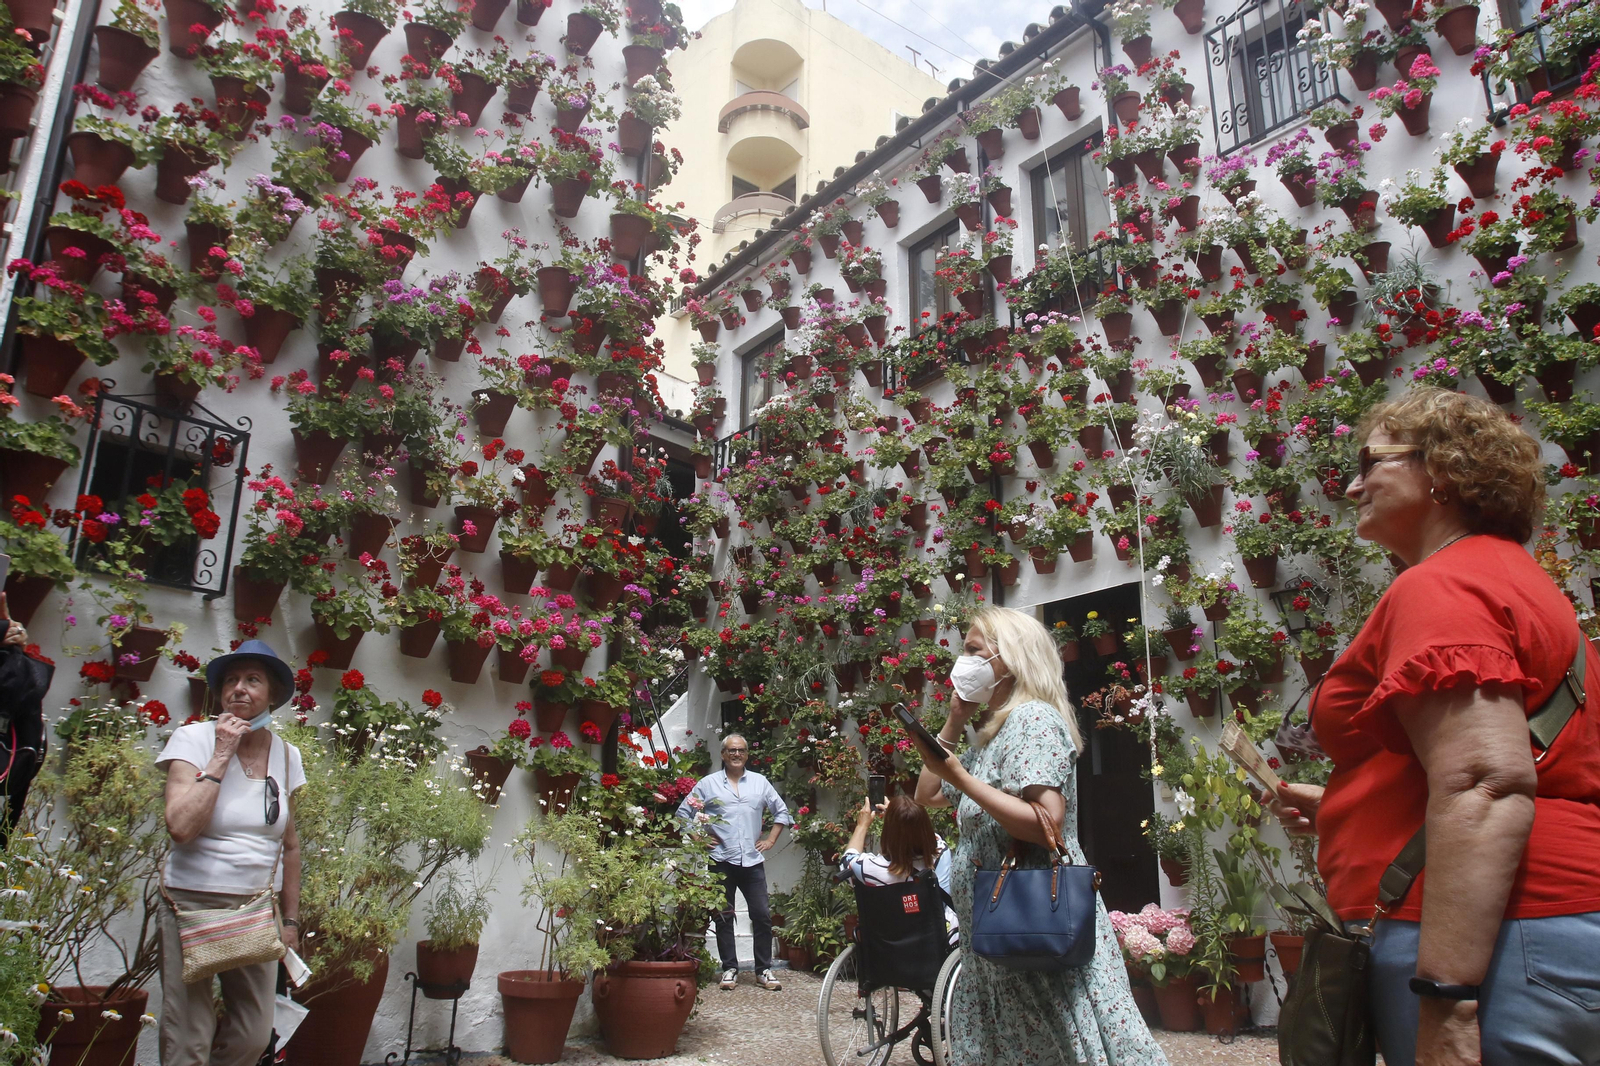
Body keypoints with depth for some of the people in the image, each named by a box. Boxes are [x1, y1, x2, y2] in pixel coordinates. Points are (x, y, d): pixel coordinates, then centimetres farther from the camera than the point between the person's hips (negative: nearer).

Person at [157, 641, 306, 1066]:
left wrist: (291, 920, 13)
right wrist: (221, 756, -17)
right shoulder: (194, 739, -7)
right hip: (194, 904, -4)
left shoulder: (285, 755, 5)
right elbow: (181, 827, -21)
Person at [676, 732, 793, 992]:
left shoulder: (760, 782, 10)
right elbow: (683, 812, 7)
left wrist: (771, 839, 10)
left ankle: (764, 970, 11)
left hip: (753, 861, 2)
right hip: (721, 861, -1)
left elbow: (781, 811, 19)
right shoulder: (708, 783, 4)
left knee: (762, 915, 0)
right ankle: (730, 969, 15)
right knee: (723, 917, 4)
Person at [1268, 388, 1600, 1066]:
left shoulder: (1439, 587, -13)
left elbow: (1485, 788, -25)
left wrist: (1447, 1005, -27)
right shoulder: (1512, 576, 20)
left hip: (1471, 944, -11)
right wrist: (1344, 809, 27)